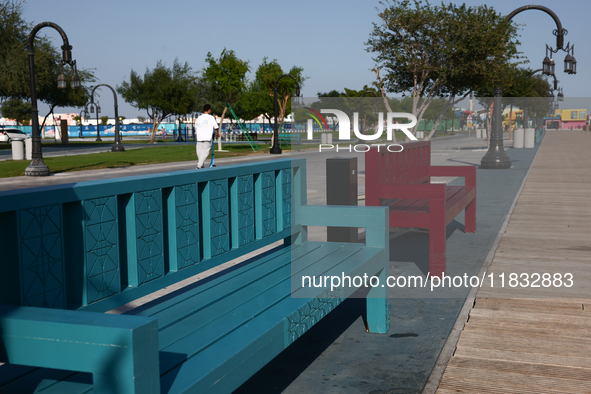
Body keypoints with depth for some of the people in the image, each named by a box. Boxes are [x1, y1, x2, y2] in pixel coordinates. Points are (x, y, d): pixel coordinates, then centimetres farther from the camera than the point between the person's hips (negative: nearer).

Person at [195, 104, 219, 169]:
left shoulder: (199, 118, 13)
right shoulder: (211, 117, -1)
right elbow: (216, 127, 0)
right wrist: (217, 134, 19)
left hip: (199, 138, 5)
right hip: (207, 139, -5)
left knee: (200, 152, 11)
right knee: (205, 153, -6)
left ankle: (201, 166, 15)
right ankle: (199, 166, -19)